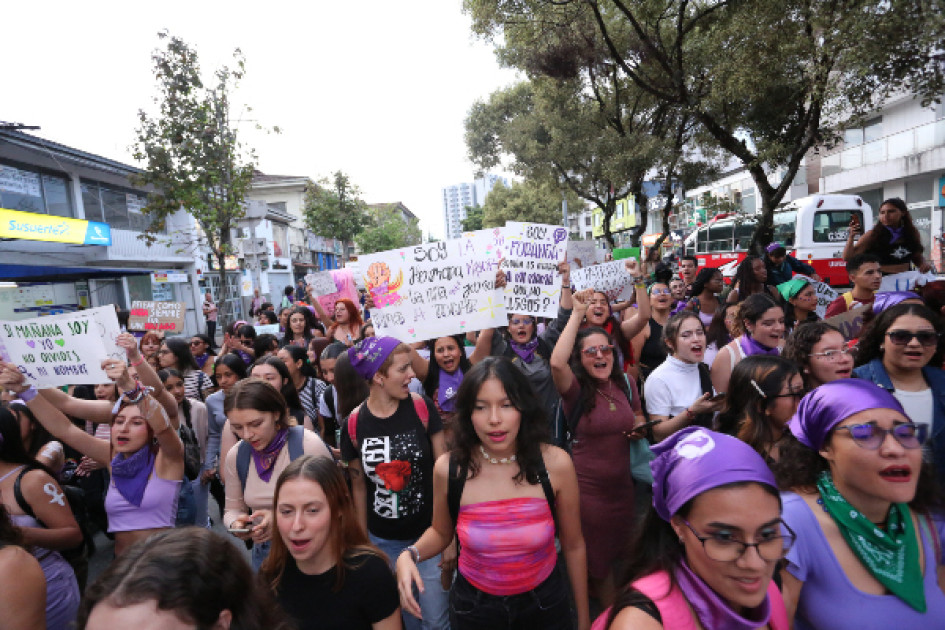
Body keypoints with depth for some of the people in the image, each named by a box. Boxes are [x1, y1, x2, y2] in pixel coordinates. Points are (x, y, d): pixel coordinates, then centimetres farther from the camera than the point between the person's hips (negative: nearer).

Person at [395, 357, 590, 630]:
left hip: (545, 606, 0)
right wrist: (409, 555, -19)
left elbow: (573, 545, -5)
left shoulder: (556, 464, -20)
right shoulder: (448, 468, -19)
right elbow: (441, 532, 1)